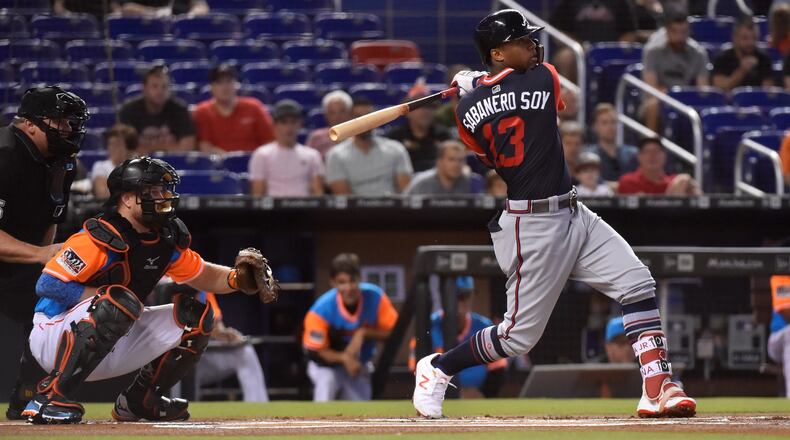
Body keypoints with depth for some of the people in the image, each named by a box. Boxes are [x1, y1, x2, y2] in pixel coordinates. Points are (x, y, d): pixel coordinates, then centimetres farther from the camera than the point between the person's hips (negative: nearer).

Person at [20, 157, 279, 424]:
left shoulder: (166, 241, 3)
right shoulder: (101, 239, -22)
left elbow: (205, 276, 16)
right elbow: (47, 285, -25)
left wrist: (238, 278, -6)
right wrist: (107, 297, -24)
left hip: (111, 347, 8)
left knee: (195, 316, 3)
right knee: (122, 300, -37)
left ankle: (139, 401, 13)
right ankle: (51, 397, -32)